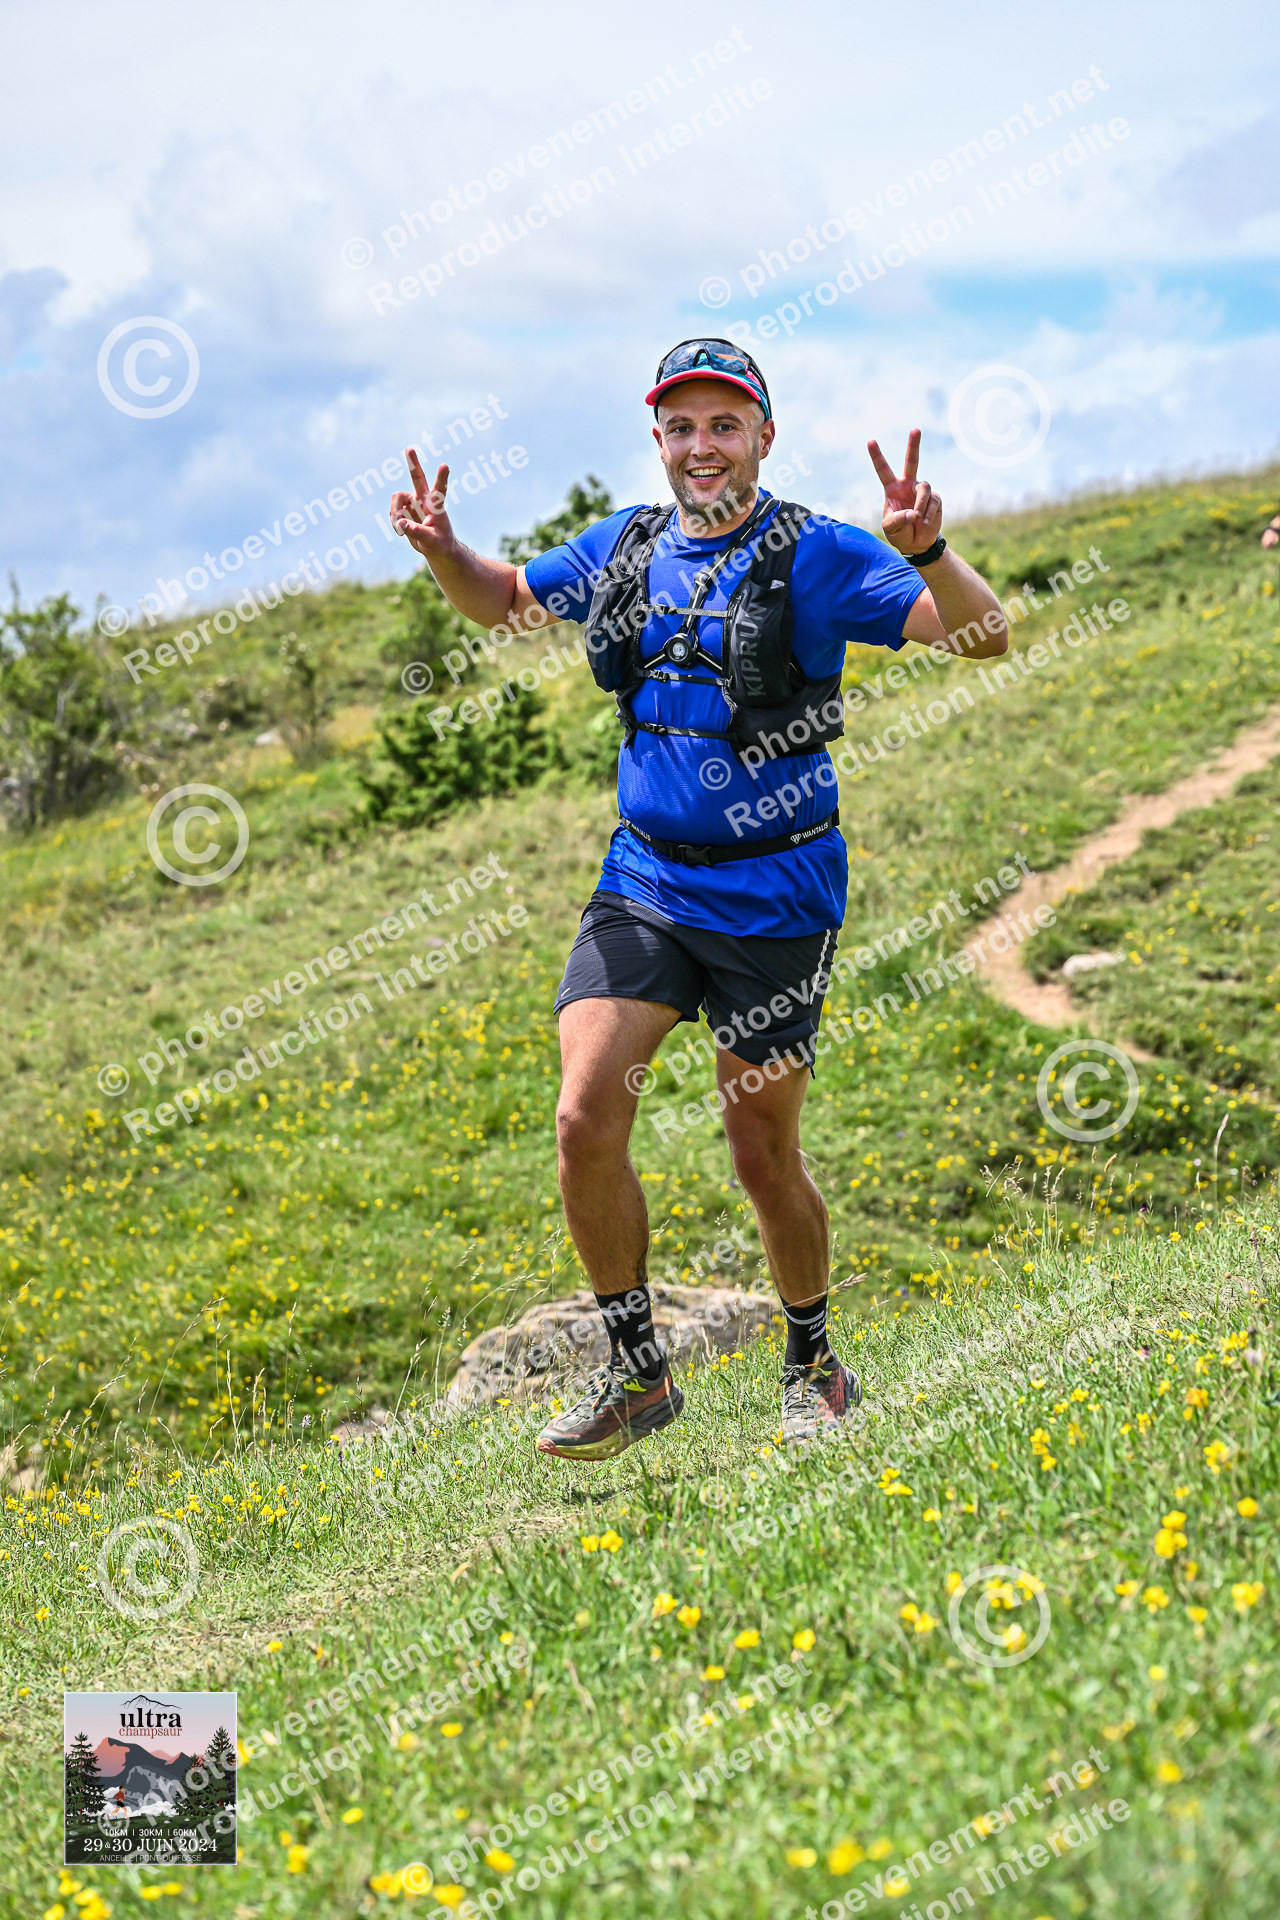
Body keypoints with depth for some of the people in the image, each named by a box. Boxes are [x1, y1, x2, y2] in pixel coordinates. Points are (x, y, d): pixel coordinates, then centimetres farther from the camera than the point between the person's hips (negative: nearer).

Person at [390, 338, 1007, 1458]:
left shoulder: (813, 556, -7)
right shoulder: (624, 548, 7)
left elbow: (984, 637, -14)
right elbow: (506, 603, 25)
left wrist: (929, 554, -34)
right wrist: (444, 550, 4)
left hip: (775, 894, -4)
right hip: (643, 880, 4)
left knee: (764, 1156, 4)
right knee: (587, 1118, -11)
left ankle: (815, 1364, 29)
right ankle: (637, 1372, 6)